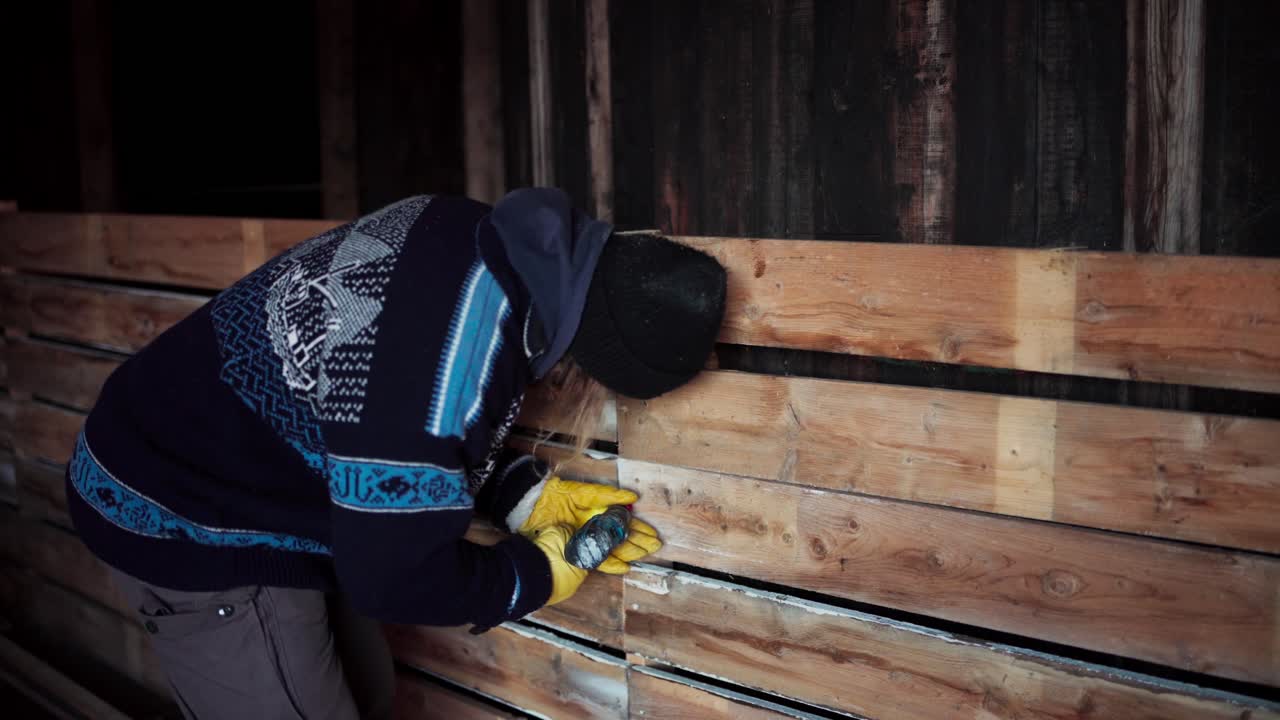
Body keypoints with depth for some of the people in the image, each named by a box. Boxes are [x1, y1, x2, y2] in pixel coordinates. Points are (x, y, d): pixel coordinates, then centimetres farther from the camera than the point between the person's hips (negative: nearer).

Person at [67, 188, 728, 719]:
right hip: (194, 520, -9)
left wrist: (529, 496, -1)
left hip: (235, 460, 9)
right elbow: (394, 575, -26)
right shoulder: (444, 368, -38)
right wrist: (536, 576, -11)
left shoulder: (483, 243, -10)